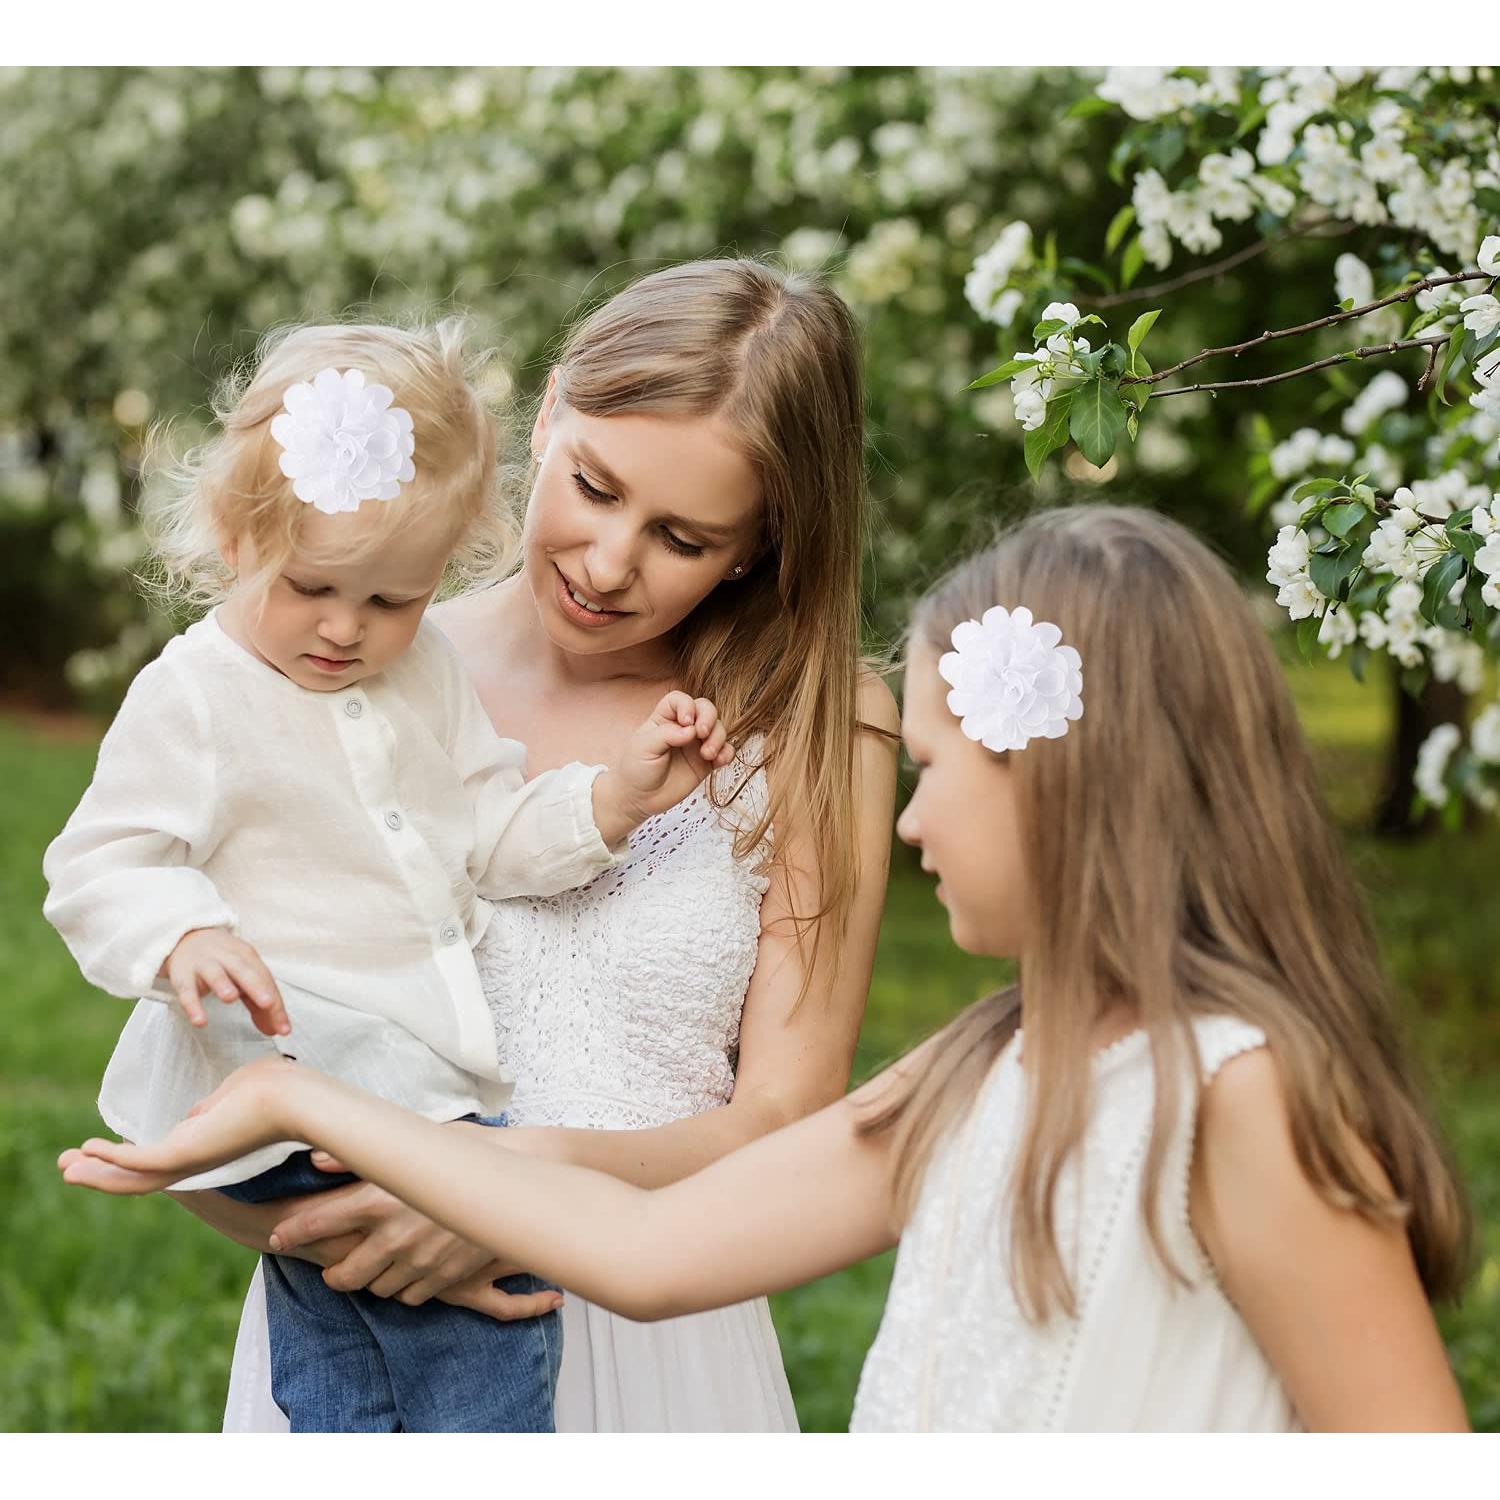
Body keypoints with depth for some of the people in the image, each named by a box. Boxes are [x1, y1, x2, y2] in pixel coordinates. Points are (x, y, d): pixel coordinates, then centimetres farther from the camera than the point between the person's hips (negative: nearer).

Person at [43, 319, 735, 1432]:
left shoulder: (428, 673, 12)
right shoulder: (194, 696, -7)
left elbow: (496, 837, 14)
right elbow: (101, 869, -9)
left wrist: (616, 795, -3)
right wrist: (187, 939, -30)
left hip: (427, 1068, 7)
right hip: (292, 1069, -7)